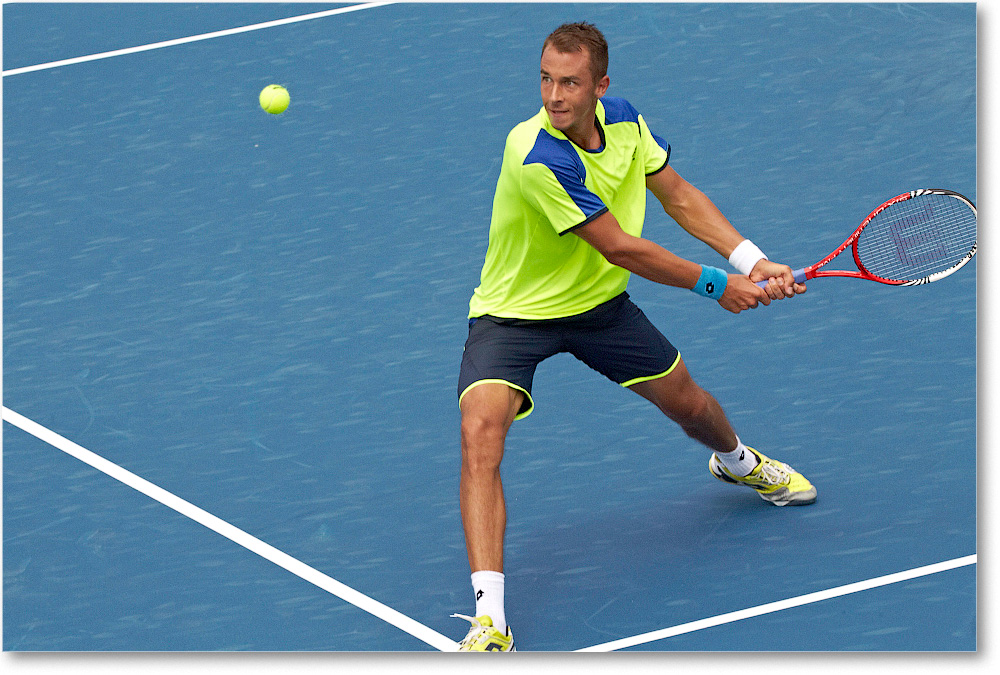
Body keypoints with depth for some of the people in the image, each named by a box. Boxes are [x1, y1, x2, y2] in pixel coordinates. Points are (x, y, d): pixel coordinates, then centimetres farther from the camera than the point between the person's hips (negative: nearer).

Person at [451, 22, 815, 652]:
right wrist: (716, 286, -17)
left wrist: (752, 262, -10)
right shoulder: (539, 157, -33)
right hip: (514, 315, -7)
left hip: (600, 303, 7)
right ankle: (490, 623, -33)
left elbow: (679, 196, 3)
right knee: (481, 431, -29)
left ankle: (737, 461, 60)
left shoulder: (624, 119, -11)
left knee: (690, 403, 20)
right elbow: (620, 247, -27)